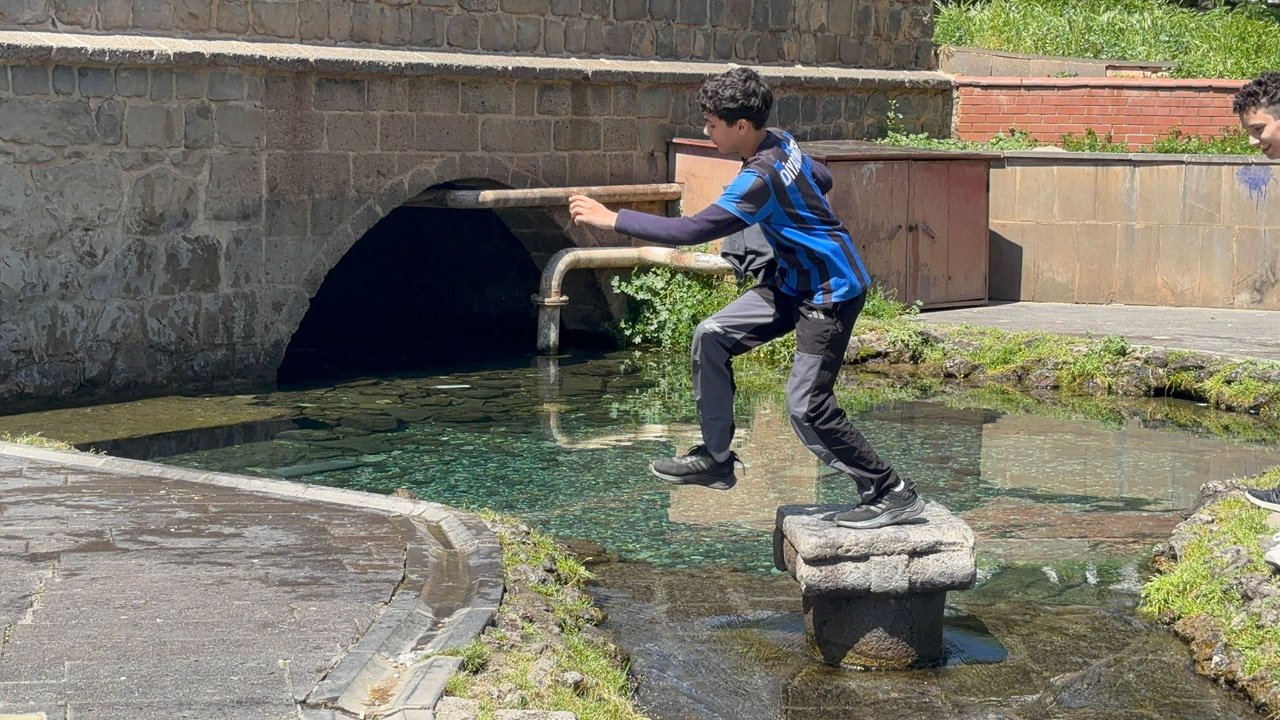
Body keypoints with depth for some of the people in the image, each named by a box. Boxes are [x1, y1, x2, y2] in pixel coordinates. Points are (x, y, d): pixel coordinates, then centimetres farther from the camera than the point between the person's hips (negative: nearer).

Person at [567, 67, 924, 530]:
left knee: (807, 406, -10)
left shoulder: (761, 177, -28)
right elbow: (822, 180, 21)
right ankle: (714, 459, 12)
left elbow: (691, 231, -31)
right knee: (711, 336, 4)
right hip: (794, 282, 10)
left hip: (831, 292, -10)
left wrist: (612, 219, -26)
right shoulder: (781, 143, 1)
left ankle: (892, 495, 2)